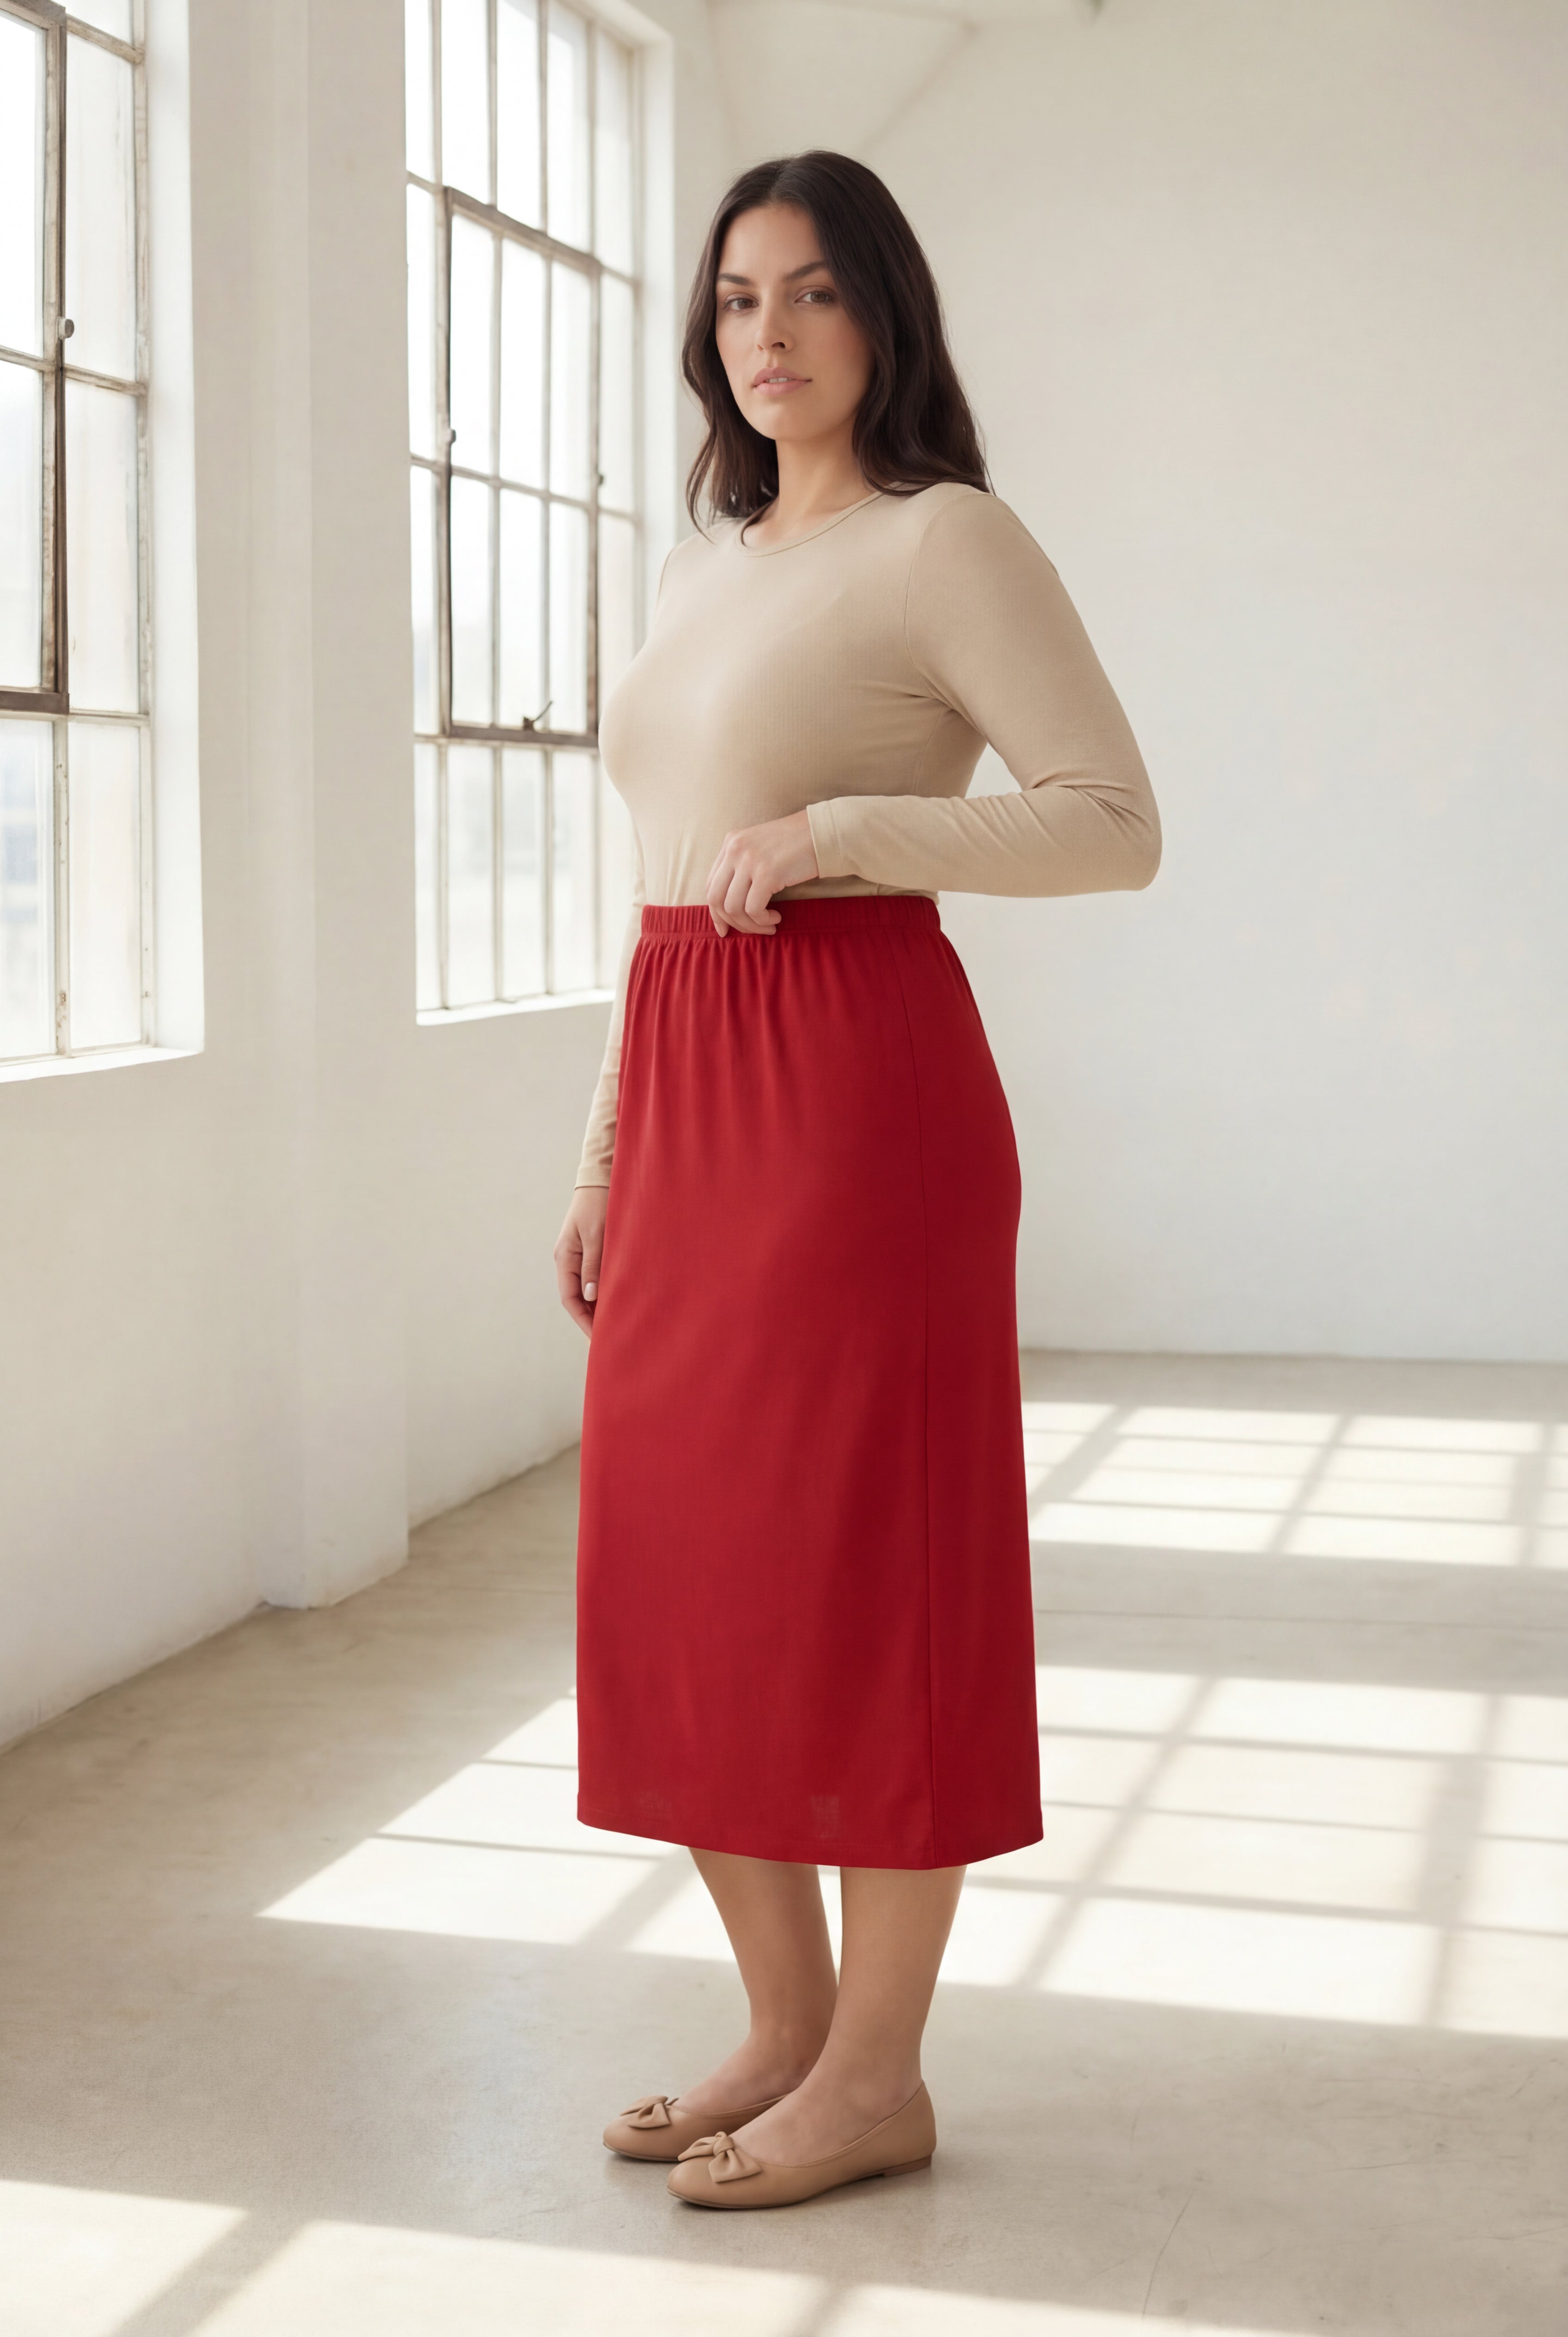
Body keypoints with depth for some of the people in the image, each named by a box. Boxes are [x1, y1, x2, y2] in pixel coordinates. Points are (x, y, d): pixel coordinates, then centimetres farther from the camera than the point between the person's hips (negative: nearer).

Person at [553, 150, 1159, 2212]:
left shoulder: (947, 538, -3)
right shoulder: (704, 570, 19)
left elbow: (1117, 820, -10)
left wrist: (841, 827, -18)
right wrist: (609, 1151, 17)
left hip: (856, 1079, -8)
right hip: (687, 1104, 8)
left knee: (864, 1564, -2)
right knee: (688, 1574, 9)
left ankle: (878, 2075, 10)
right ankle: (788, 2024, 23)